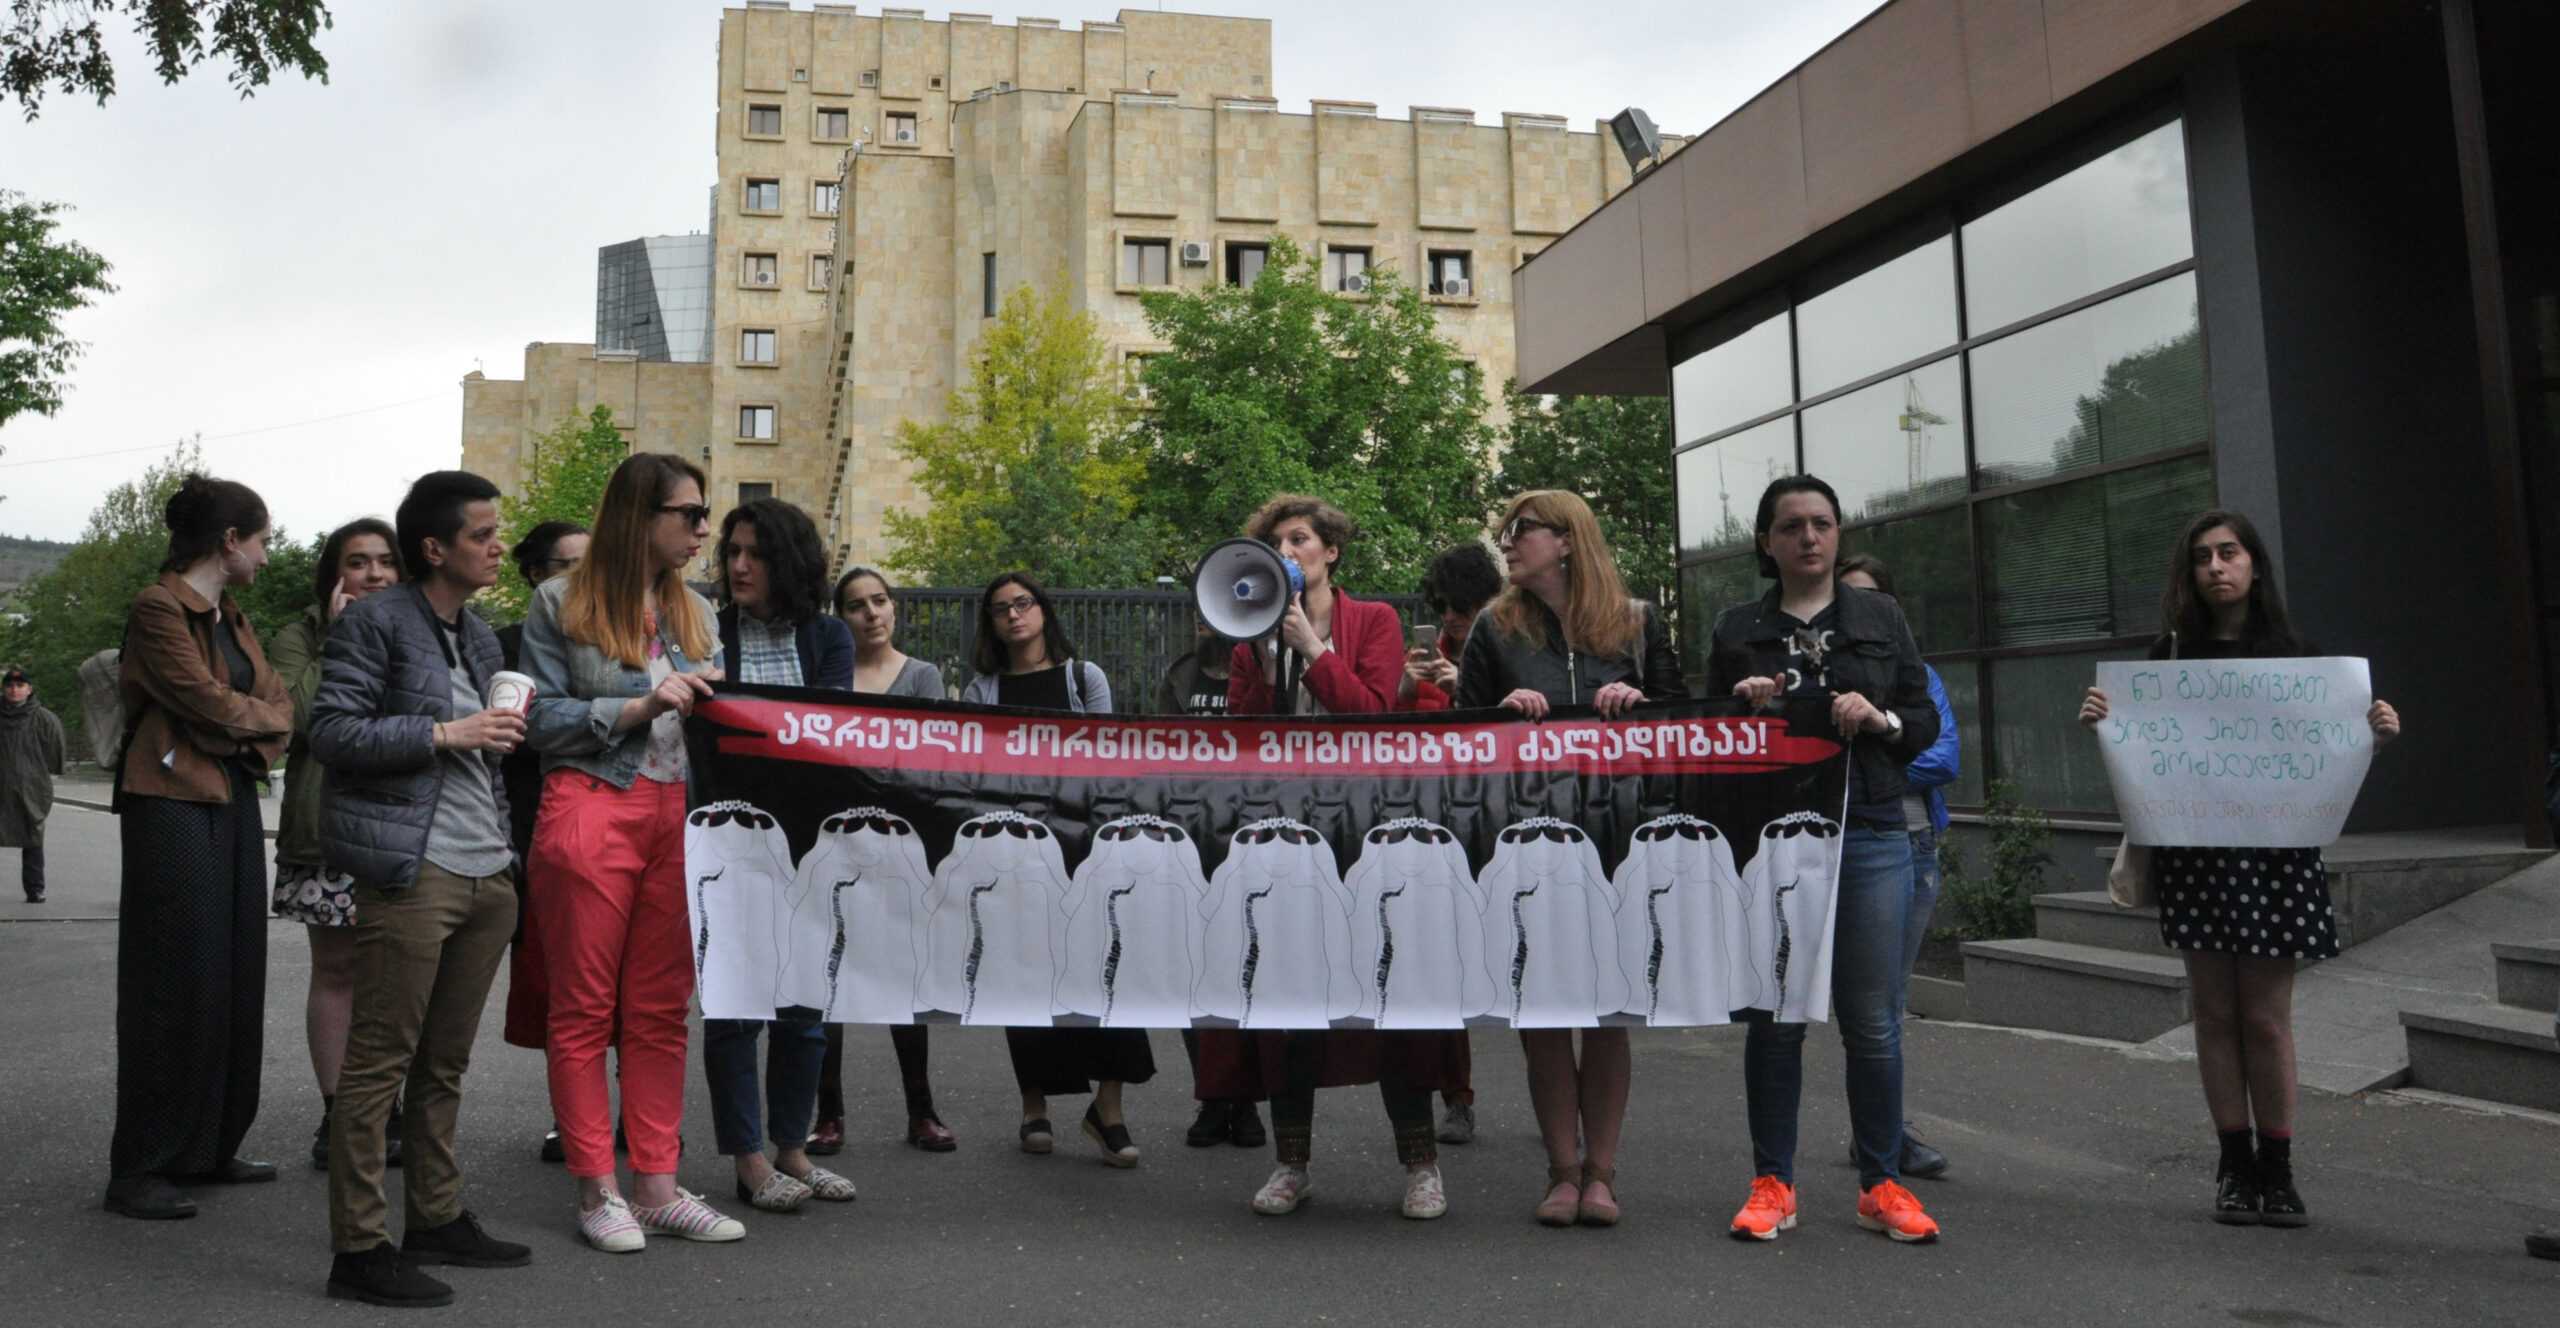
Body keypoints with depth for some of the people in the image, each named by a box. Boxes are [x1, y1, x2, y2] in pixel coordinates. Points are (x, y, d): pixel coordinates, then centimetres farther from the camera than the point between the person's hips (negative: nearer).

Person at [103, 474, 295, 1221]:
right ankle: (137, 1170, 4)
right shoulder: (159, 609, -9)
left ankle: (208, 1150, 18)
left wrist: (256, 735, -6)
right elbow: (208, 701, -14)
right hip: (174, 803, -8)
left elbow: (279, 703, 12)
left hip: (233, 803, 8)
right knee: (173, 984, -5)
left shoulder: (232, 618, 17)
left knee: (232, 978, 9)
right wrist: (266, 713, 1)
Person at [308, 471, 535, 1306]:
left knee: (447, 1061, 13)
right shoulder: (373, 622, -3)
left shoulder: (480, 636, 19)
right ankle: (359, 1248, 3)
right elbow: (331, 732, -11)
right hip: (411, 869, -7)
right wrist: (445, 734, -15)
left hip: (486, 872, 8)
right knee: (381, 1060, -4)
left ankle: (438, 1219, 23)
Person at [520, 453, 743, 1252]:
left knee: (661, 1007, 7)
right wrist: (640, 707, -13)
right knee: (584, 1007, 3)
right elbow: (542, 720, -5)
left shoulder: (695, 613, 15)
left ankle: (655, 1186, 15)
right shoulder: (562, 604, 0)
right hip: (589, 815, -5)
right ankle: (595, 1190, 13)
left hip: (677, 817, 5)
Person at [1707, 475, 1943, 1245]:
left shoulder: (1880, 618, 12)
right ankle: (1772, 1184, 14)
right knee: (1774, 1016, 4)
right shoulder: (1736, 631, 10)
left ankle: (1882, 1184, 16)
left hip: (1869, 839, 1)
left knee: (1873, 1019, 3)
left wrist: (1879, 719, -10)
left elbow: (1927, 721, 10)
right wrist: (1741, 707, -9)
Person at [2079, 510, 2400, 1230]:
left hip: (2276, 852, 0)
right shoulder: (2172, 652, 6)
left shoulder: (2294, 652, 6)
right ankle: (2235, 1164, 15)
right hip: (2195, 852, 1)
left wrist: (2375, 735, -11)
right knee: (2217, 1011, 6)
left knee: (2266, 1017, 1)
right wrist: (2102, 719, -13)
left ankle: (2275, 1169, 13)